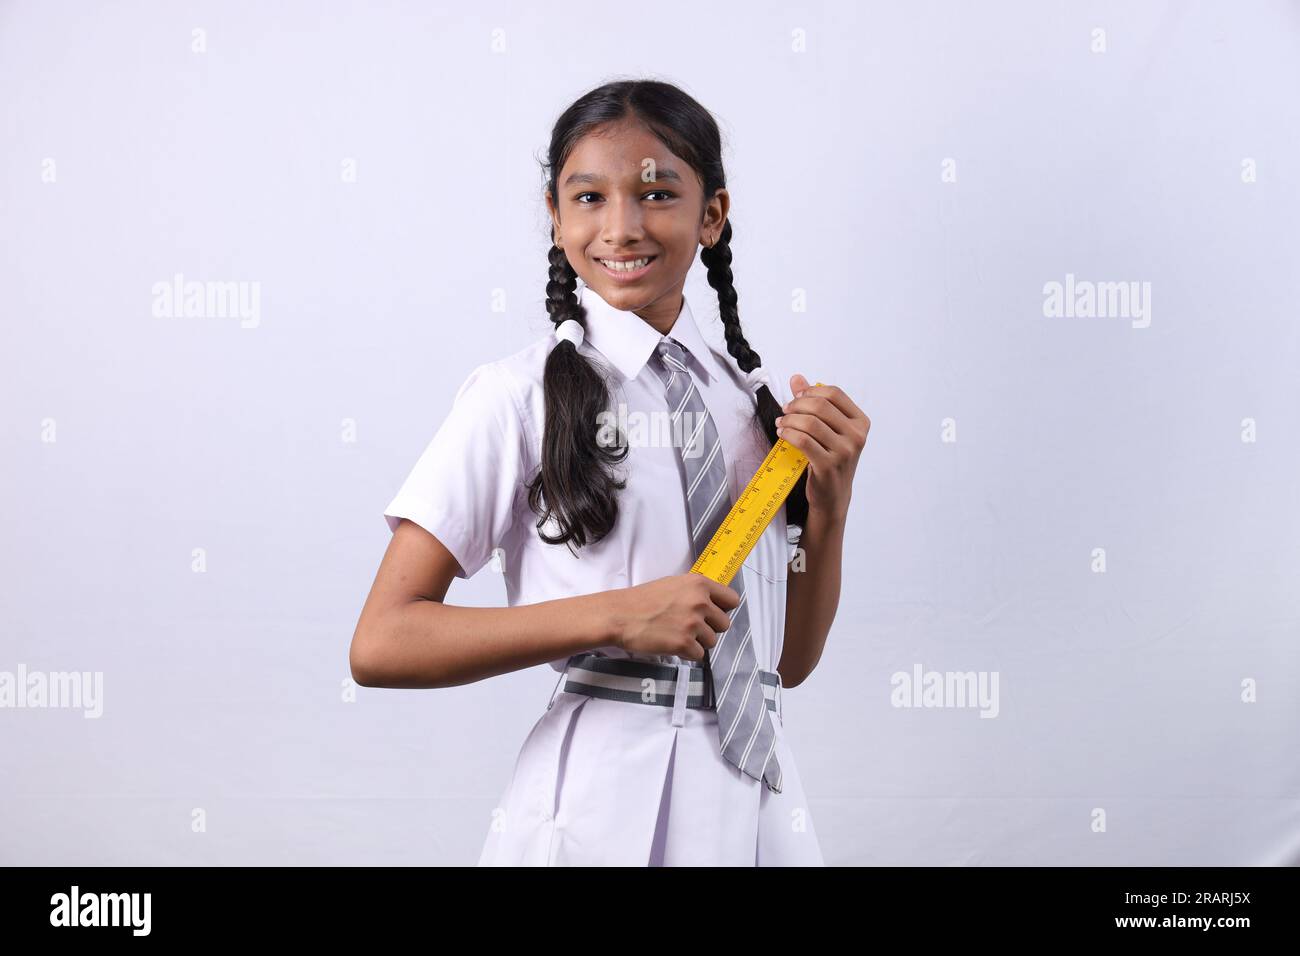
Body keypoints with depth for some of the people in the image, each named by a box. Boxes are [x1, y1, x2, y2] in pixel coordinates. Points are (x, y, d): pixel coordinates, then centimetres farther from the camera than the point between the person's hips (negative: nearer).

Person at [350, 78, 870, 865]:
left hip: (760, 798, 4)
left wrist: (830, 505, -4)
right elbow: (383, 644, -13)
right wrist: (616, 616, -19)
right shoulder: (520, 397, -7)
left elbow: (792, 661, 11)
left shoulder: (765, 401, 7)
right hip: (596, 801, -4)